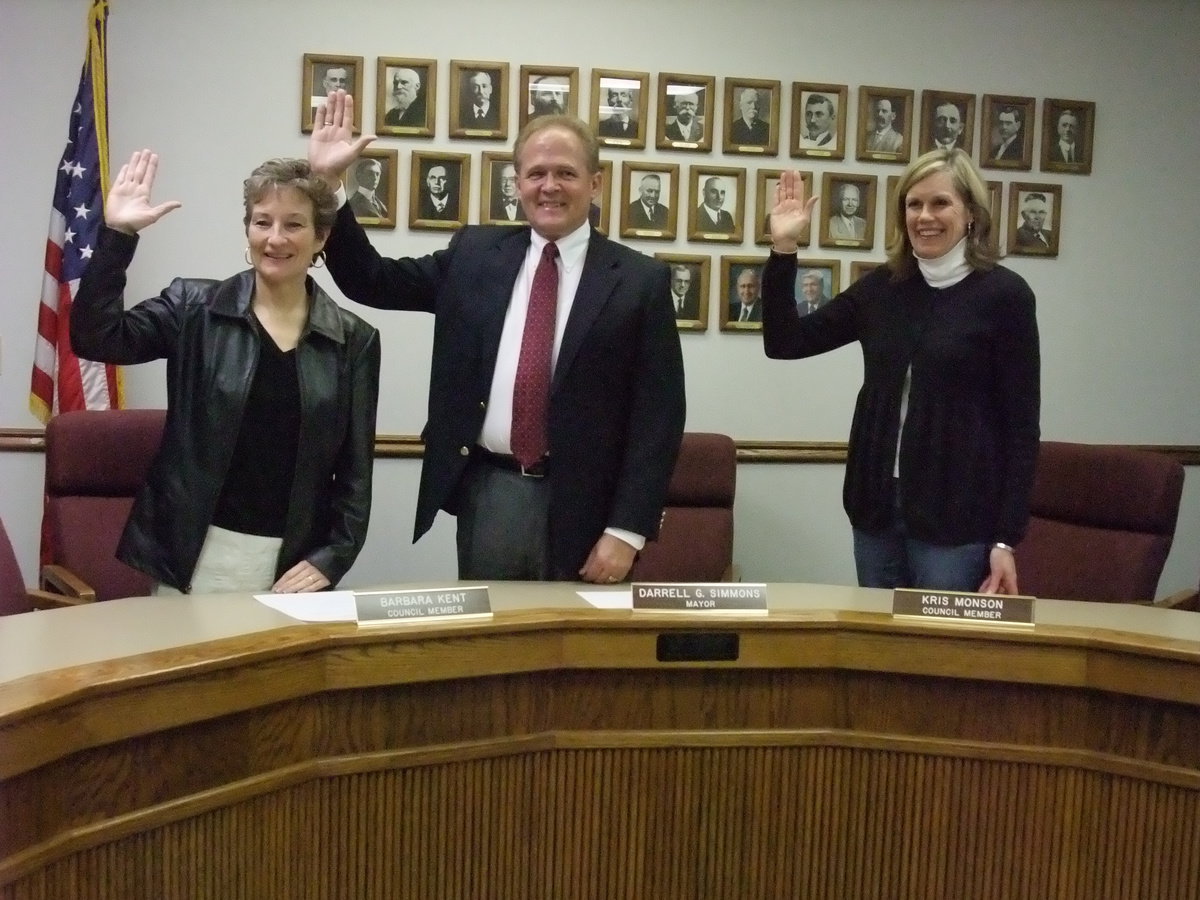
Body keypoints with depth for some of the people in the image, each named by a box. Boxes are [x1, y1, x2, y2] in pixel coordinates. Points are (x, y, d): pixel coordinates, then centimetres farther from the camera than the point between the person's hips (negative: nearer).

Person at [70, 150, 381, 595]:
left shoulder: (354, 340, 3)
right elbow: (96, 337, -10)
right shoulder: (194, 308, 3)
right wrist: (118, 234, -16)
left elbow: (355, 470, 3)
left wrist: (331, 558, -6)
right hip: (196, 555, 0)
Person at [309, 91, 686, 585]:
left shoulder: (640, 280, -3)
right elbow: (371, 281, 10)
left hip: (581, 503, -2)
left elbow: (658, 413, -5)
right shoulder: (474, 252, 7)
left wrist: (627, 529, -10)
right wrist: (327, 182, 0)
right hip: (488, 492, 2)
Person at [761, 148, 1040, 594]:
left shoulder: (1003, 293, -6)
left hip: (957, 516, -4)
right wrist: (783, 249, -2)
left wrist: (1007, 537, -10)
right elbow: (785, 342, 9)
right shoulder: (881, 285, 6)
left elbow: (1021, 424, -6)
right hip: (877, 505, 4)